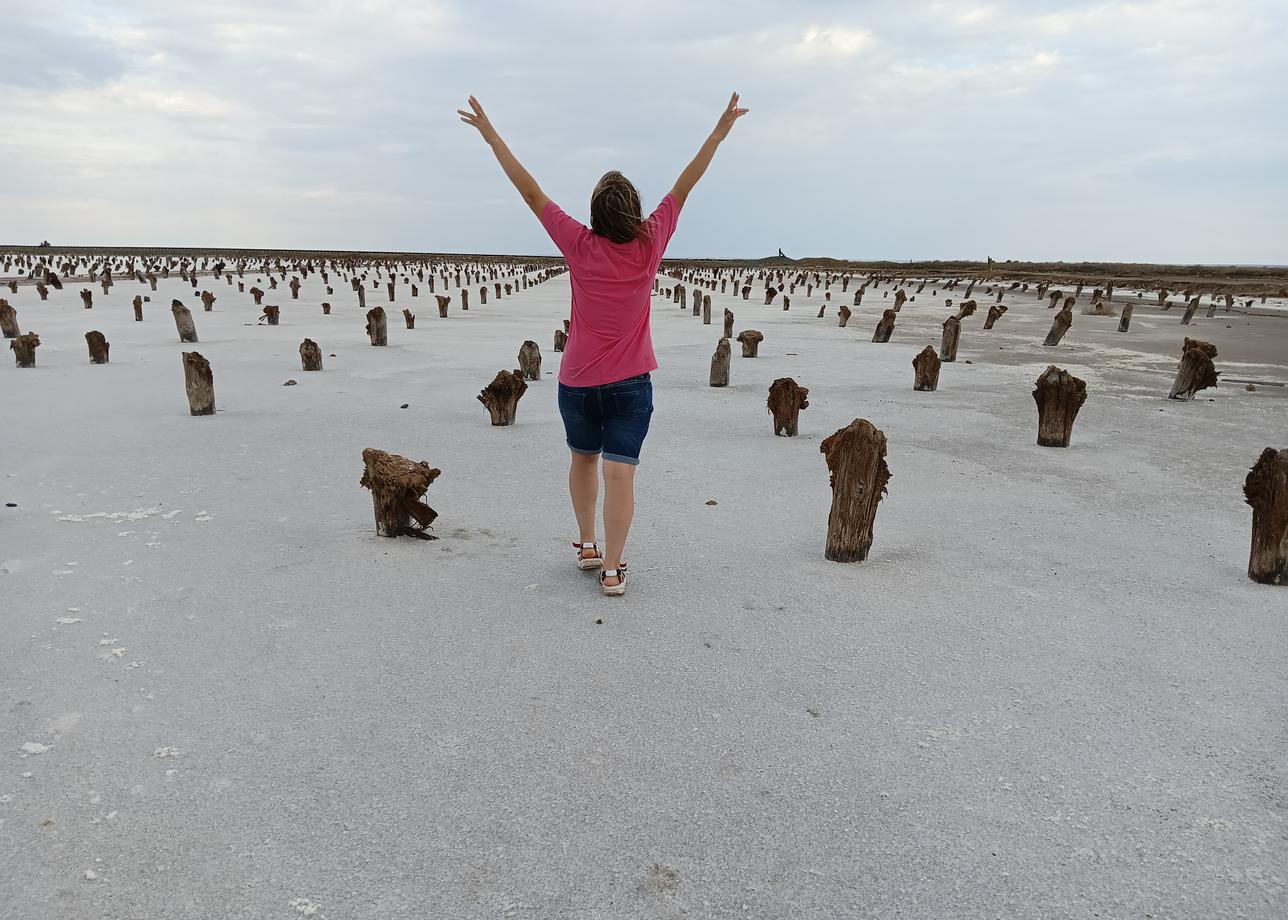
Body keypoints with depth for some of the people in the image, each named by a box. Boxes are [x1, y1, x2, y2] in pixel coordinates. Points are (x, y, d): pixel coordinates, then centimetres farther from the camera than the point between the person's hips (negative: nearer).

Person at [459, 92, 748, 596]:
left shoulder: (581, 246, -11)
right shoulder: (649, 246, -9)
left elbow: (531, 191, -5)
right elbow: (683, 187, 1)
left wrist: (491, 134, 2)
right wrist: (719, 133, 11)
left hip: (577, 381, 1)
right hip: (630, 383, -1)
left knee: (583, 459, 21)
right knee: (619, 472, -4)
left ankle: (586, 544, 30)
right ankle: (612, 568, -4)